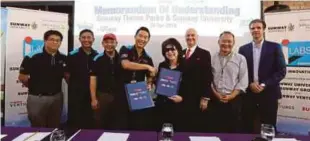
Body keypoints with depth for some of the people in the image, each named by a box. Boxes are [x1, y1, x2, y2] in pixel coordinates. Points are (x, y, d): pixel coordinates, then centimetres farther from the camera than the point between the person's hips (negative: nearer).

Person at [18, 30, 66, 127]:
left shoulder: (63, 58, 0)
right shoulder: (32, 56, -13)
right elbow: (22, 77, -5)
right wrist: (34, 87, 6)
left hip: (57, 97, 4)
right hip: (37, 98, -4)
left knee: (54, 128, 17)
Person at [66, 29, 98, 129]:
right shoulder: (72, 55, -4)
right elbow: (67, 74, 1)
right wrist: (74, 86, 2)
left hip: (92, 94, 3)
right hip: (76, 94, -2)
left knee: (91, 122, 12)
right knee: (75, 122, 5)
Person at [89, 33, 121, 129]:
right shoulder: (98, 59, -4)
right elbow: (93, 79, -4)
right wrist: (93, 99, -8)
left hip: (118, 95, 2)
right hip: (102, 95, -2)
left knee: (116, 124, 13)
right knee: (100, 123, 8)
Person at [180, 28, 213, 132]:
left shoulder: (204, 54, 0)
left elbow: (207, 77, -6)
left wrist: (205, 97, -11)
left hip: (197, 98, -3)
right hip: (183, 98, 4)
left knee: (198, 128, 3)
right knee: (184, 127, 8)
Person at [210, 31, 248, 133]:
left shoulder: (240, 59, 3)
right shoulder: (212, 58, 4)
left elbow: (243, 81, -2)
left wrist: (231, 96, -11)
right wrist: (216, 94, -8)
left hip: (234, 100, 0)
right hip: (215, 100, 1)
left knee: (234, 129, 6)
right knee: (216, 129, 8)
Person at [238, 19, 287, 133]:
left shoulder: (274, 47, 1)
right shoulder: (243, 49, 7)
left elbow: (281, 71, -4)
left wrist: (264, 85, -13)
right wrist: (250, 84, -10)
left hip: (268, 93, -1)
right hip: (248, 93, 2)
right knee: (248, 128, 7)